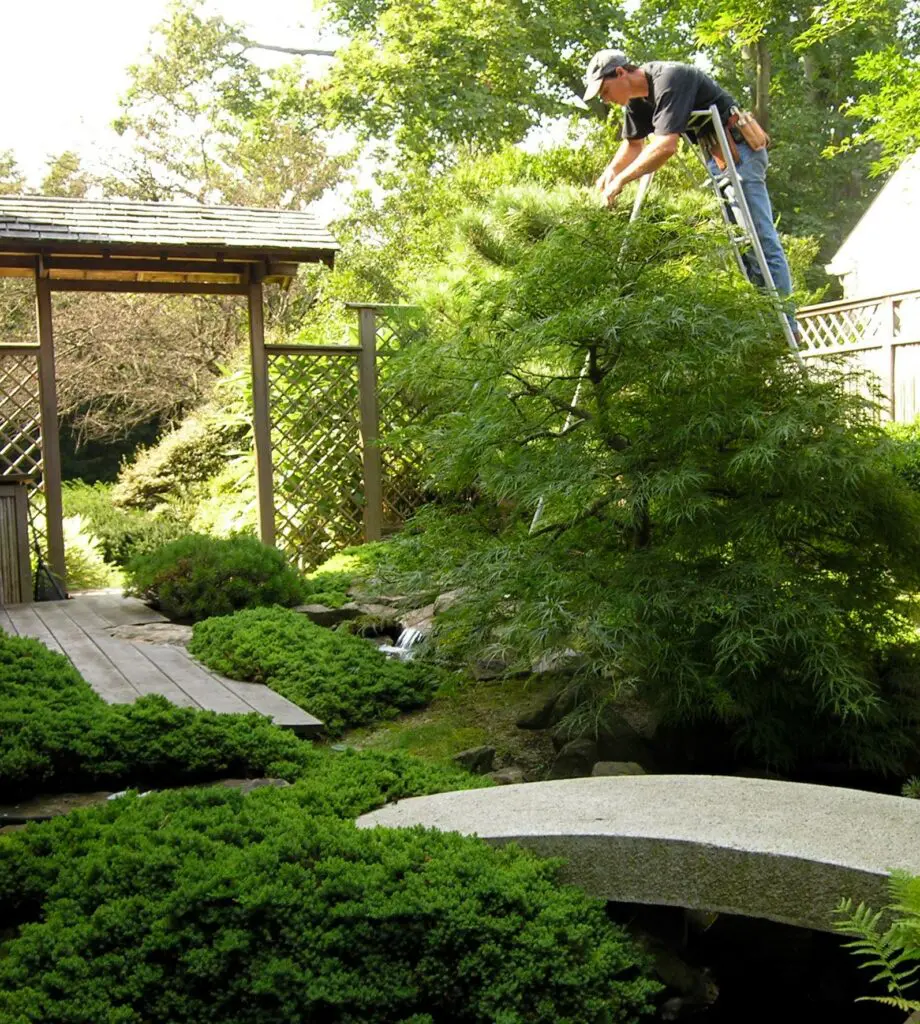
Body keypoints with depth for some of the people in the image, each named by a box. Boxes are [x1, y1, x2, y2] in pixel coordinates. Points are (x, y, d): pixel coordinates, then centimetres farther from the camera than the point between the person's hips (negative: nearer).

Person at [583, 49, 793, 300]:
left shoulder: (668, 79, -23)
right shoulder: (637, 98, 6)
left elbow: (666, 146, -33)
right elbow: (633, 143, 20)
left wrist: (621, 180, -27)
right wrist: (610, 171, 0)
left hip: (739, 150, -10)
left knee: (758, 236, -12)